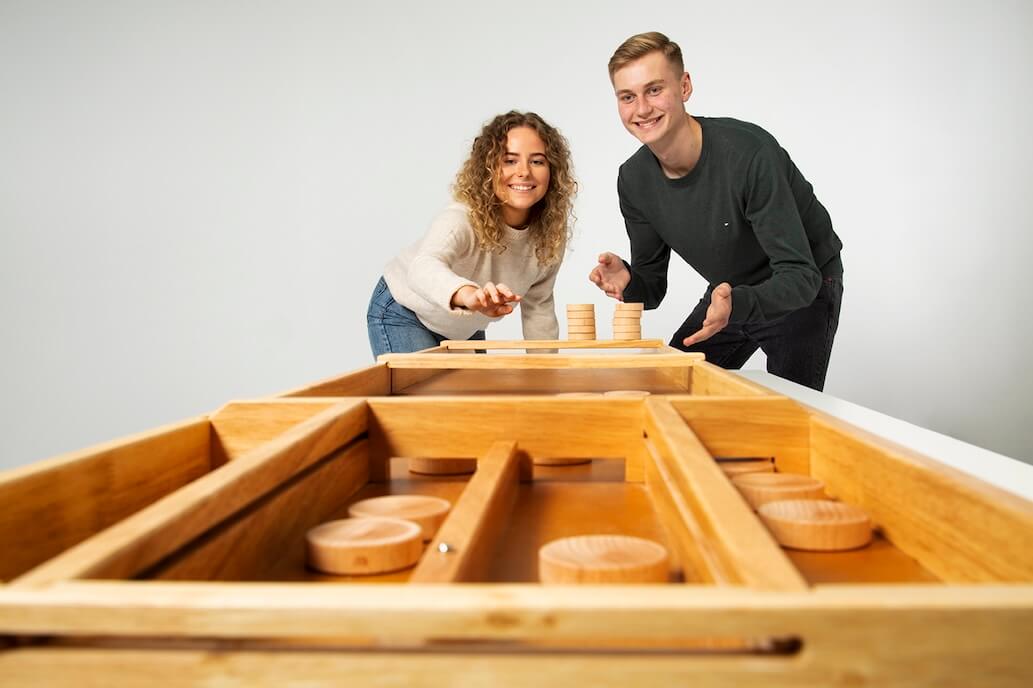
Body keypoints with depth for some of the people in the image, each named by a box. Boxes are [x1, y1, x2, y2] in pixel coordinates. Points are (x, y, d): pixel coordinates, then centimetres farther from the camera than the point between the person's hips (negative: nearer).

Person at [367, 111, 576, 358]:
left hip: (465, 328, 6)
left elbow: (538, 304, -3)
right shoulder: (461, 219, -36)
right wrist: (469, 295, -77)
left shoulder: (551, 231, -18)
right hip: (403, 316, -6)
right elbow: (423, 268, -57)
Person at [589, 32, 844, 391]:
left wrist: (737, 304, -50)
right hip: (730, 294, 6)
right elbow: (653, 286, -5)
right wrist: (628, 282, -29)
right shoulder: (634, 180, -13)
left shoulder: (750, 153, -32)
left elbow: (801, 276, -31)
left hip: (804, 290, -5)